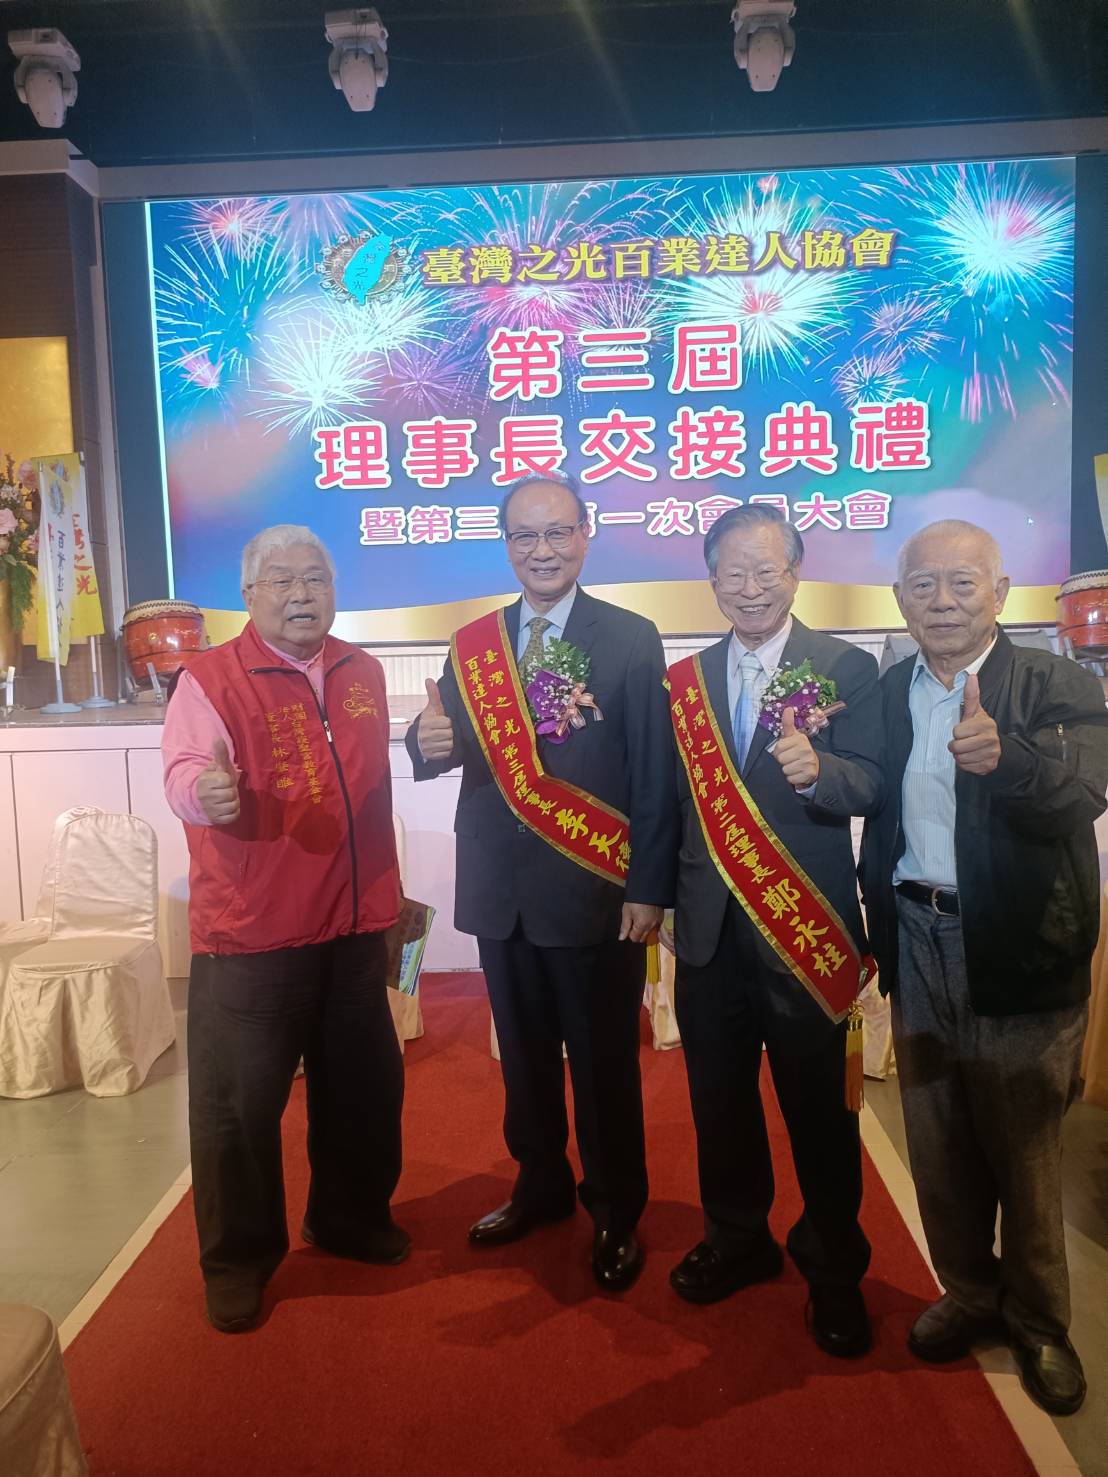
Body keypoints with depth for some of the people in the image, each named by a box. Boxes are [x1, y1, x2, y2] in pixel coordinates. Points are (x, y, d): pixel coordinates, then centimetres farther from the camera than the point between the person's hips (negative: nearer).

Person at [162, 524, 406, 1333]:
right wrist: (207, 791, -43)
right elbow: (184, 776, -24)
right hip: (249, 934, -5)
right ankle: (239, 1262, 28)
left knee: (364, 1085, 18)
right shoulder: (210, 677, -10)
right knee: (238, 1103, 6)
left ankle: (351, 1218, 41)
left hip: (354, 923, 6)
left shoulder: (363, 671, 8)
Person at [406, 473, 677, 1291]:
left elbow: (657, 777, -8)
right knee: (524, 1056, 19)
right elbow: (451, 752, 3)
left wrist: (650, 888, -11)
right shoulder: (472, 644, 5)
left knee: (604, 1062, 11)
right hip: (501, 891, 4)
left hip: (596, 892, -4)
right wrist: (432, 740, -21)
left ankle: (616, 1214, 32)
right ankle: (540, 1185, 41)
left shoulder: (631, 639, -6)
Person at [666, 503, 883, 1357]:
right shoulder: (688, 676, 7)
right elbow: (676, 794, 9)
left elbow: (872, 784, -17)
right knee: (718, 1096, 18)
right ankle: (736, 1239, 41)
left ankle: (835, 1270, 32)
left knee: (819, 1105, 8)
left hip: (803, 926, -4)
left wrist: (817, 770, -35)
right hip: (710, 926, 4)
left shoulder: (847, 669, -6)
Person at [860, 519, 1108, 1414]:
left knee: (1025, 1152, 12)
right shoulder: (887, 693, 4)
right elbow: (877, 816, 7)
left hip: (1019, 952, -3)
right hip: (919, 946, 4)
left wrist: (1004, 756, -45)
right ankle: (969, 1293, 39)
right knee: (939, 1145, 17)